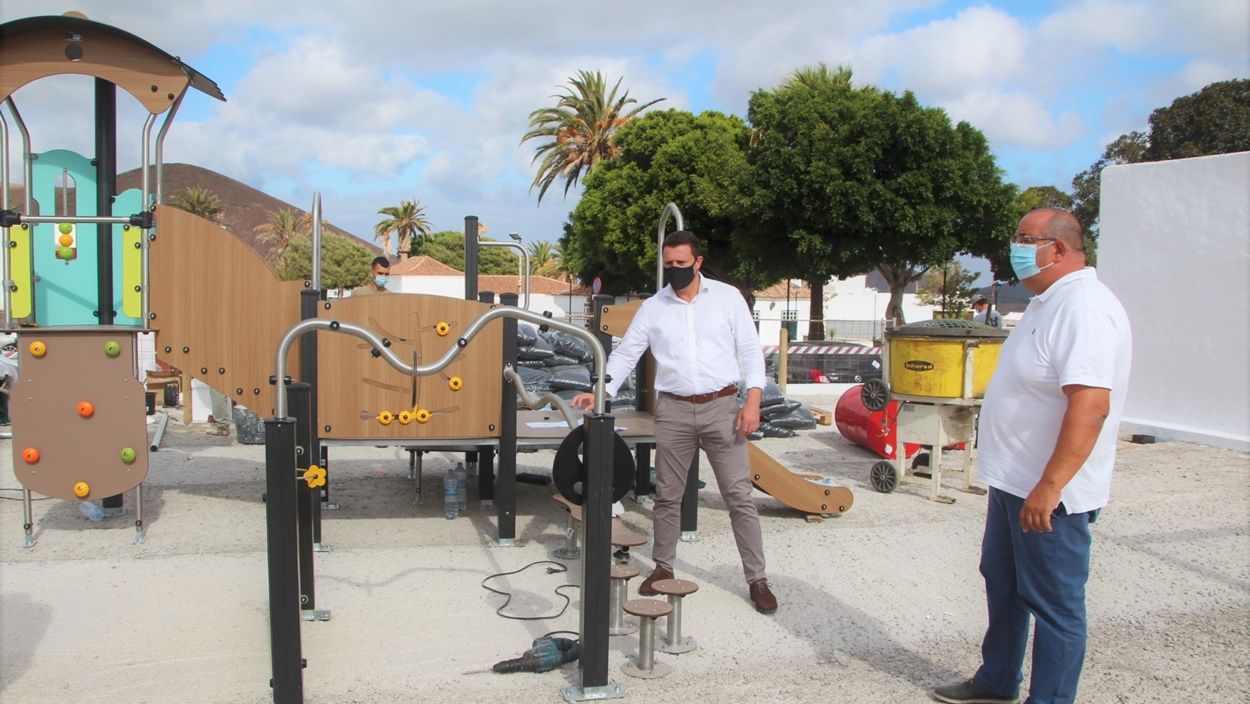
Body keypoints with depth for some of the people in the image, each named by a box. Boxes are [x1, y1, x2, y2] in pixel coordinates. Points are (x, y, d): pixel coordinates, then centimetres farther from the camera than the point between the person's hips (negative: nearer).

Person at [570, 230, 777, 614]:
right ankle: (663, 567, 27)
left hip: (721, 407, -2)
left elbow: (751, 350, 1)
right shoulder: (652, 307, 5)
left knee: (739, 495, 1)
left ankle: (757, 578, 10)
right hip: (673, 410, 2)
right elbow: (625, 353, 3)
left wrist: (753, 399, -9)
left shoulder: (728, 297, 2)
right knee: (667, 495, 10)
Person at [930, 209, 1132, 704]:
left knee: (1055, 605, 4)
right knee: (1002, 584, 22)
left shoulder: (1084, 308, -22)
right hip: (1013, 481, 11)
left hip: (1048, 494, -11)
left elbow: (1090, 404, -32)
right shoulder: (1048, 302, 11)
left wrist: (1048, 487, -33)